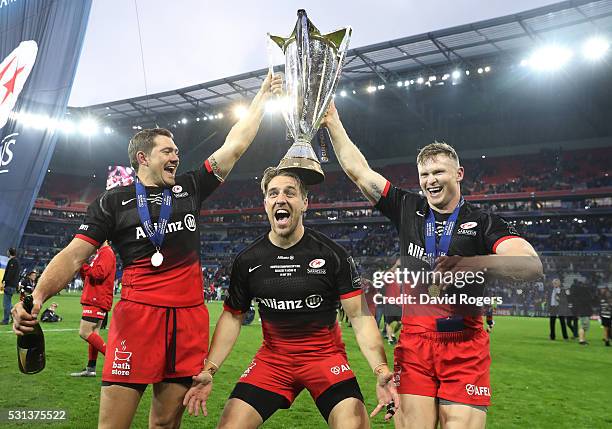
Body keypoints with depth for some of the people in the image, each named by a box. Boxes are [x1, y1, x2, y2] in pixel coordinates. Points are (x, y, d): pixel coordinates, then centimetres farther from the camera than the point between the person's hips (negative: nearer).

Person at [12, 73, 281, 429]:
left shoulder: (190, 189, 14)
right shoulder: (114, 202, 7)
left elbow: (235, 146, 16)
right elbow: (74, 256, 1)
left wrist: (263, 96, 19)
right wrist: (37, 297, -17)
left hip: (191, 317, 3)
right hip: (137, 315, -3)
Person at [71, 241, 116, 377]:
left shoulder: (106, 253, -9)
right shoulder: (101, 252, 22)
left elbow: (99, 273, -24)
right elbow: (88, 277, 23)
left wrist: (82, 265, -15)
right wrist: (81, 266, 7)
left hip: (97, 301, -10)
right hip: (95, 300, 10)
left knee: (84, 332, -12)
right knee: (93, 333, 10)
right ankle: (90, 369, 14)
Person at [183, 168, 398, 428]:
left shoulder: (332, 254, -10)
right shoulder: (247, 260, -2)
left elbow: (359, 315, -10)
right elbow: (232, 316, 7)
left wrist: (380, 369, -24)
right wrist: (208, 370, -4)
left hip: (325, 355, -2)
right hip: (272, 357, 2)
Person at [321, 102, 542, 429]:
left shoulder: (483, 222, 1)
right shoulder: (407, 209, 10)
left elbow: (532, 266, -17)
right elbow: (358, 170, 13)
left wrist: (471, 263, -36)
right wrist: (332, 121, 13)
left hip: (465, 346, -2)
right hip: (413, 341, 2)